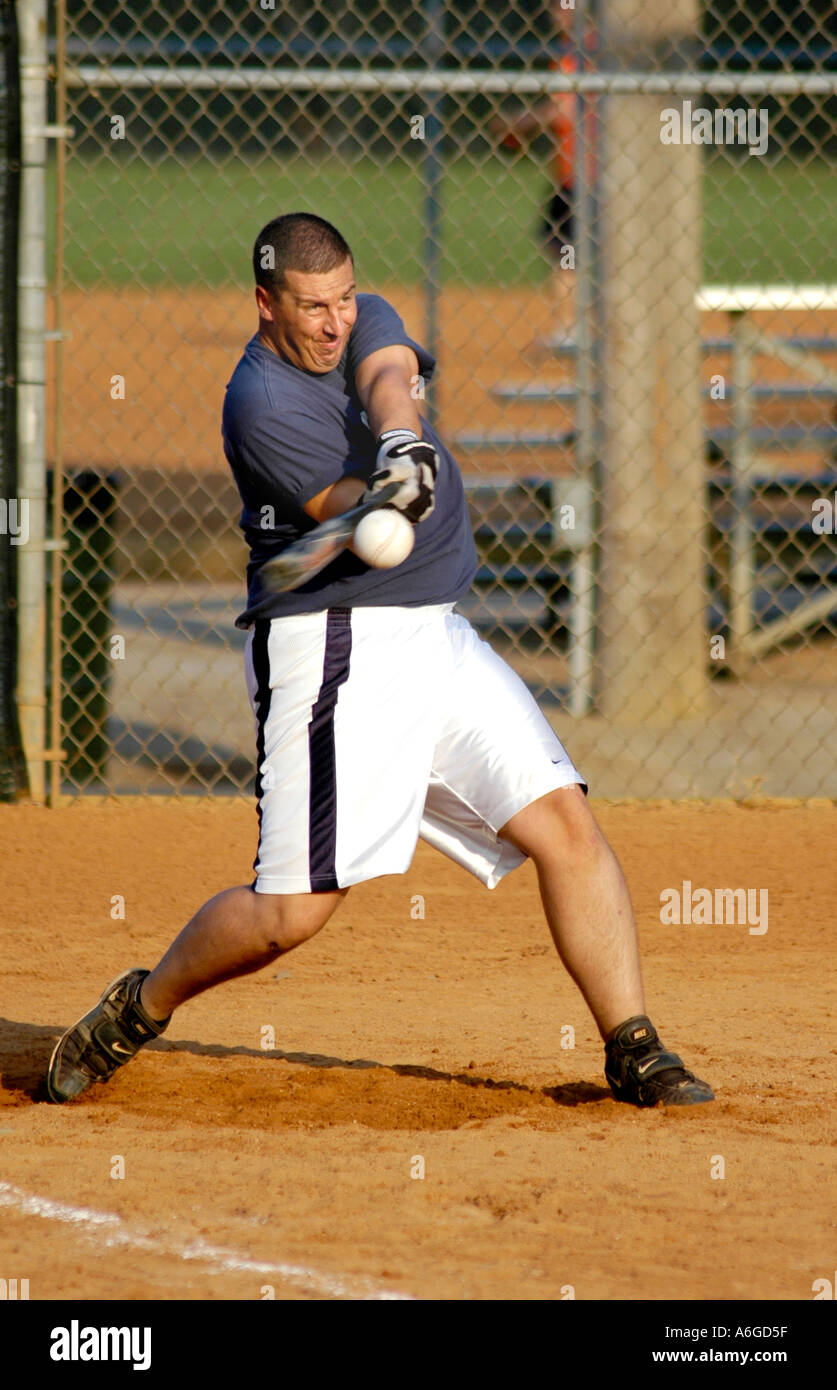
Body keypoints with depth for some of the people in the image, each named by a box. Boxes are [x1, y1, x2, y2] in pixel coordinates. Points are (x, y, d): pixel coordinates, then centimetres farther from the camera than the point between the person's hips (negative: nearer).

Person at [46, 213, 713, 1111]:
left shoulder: (364, 321, 9)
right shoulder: (265, 404, -11)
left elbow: (388, 379, -14)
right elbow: (347, 514, -21)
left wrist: (403, 443, -35)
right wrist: (387, 502, -44)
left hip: (436, 635, 7)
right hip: (333, 648, -7)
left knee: (566, 824, -5)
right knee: (293, 912, -13)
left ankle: (633, 1051, 1)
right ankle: (142, 1008, 12)